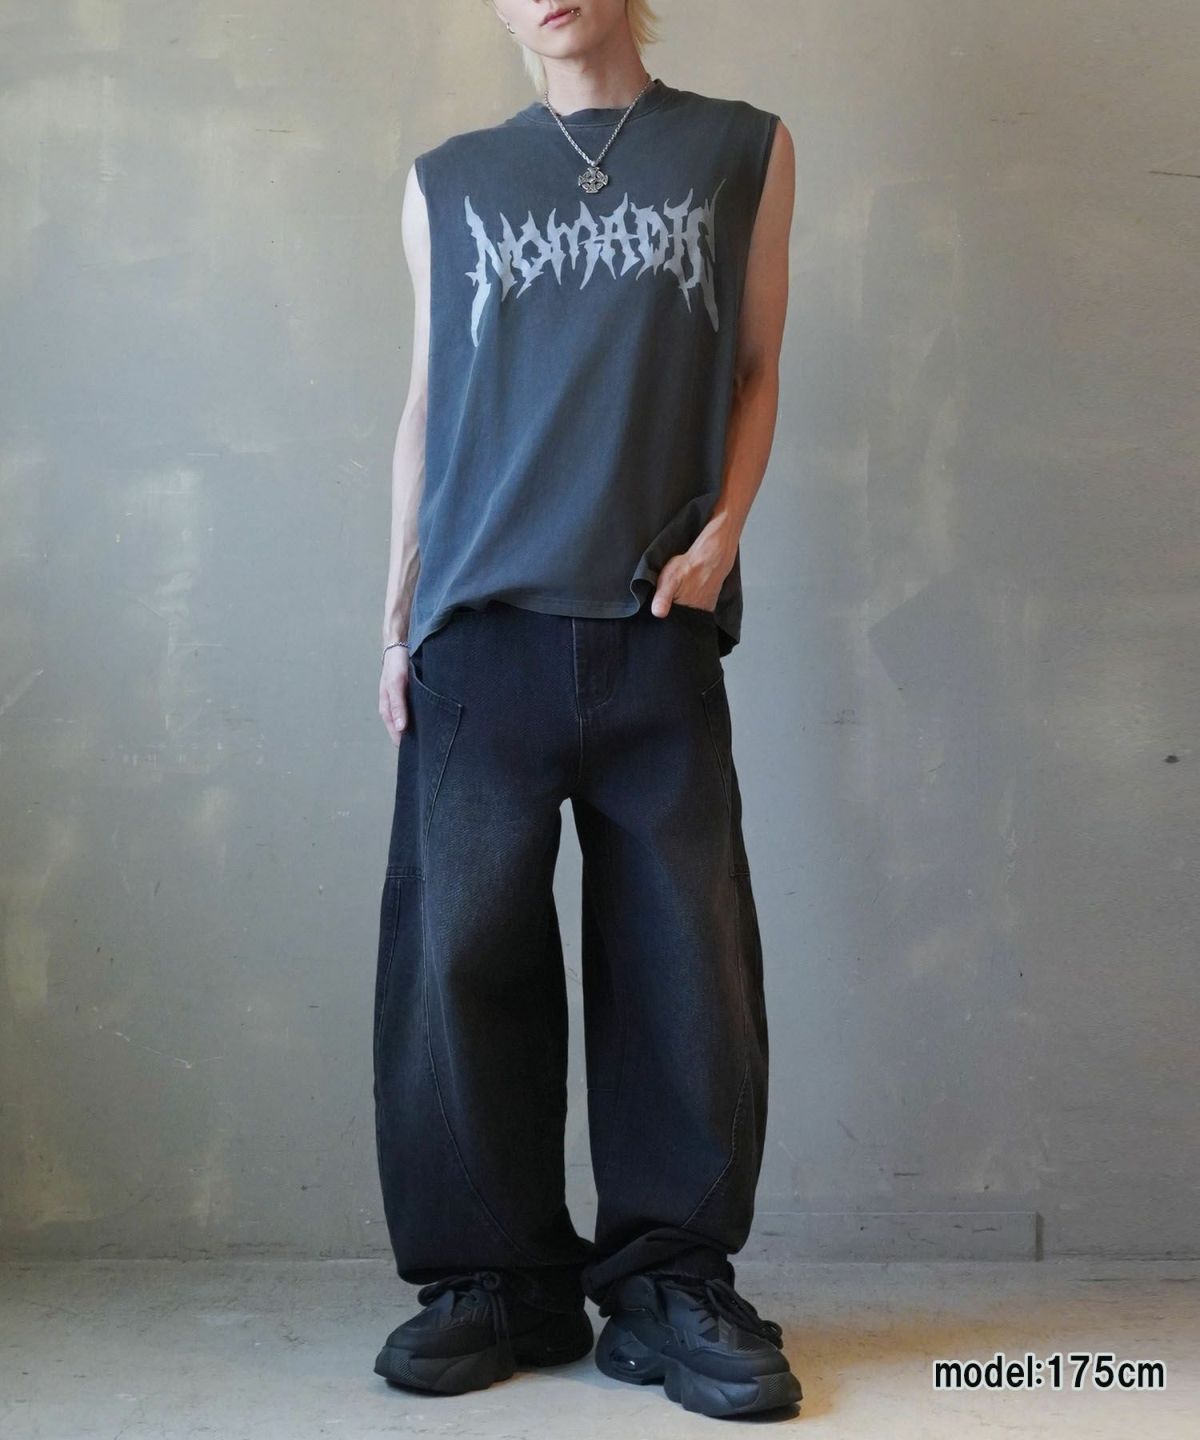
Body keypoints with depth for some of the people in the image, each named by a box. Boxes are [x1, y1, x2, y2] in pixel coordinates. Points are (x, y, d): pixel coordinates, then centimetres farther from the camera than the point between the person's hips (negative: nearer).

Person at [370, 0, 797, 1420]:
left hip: (657, 626, -1)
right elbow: (425, 405, 16)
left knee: (684, 956, -3)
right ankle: (494, 1277, 10)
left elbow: (755, 371, 12)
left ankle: (671, 1279, 9)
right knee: (464, 950, -2)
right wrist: (398, 613, 10)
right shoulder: (448, 182, 16)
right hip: (480, 625, 1)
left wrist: (720, 535, -3)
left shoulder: (740, 150, 14)